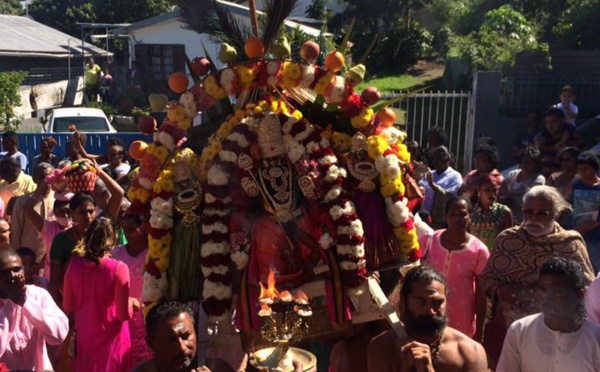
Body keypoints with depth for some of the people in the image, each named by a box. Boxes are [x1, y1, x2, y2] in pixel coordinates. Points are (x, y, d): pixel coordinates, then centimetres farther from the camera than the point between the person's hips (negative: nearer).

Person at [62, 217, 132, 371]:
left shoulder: (74, 265, -7)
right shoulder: (118, 268, -20)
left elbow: (68, 308, 3)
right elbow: (124, 315, -17)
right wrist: (132, 303, 3)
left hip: (84, 338, 4)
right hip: (110, 341, -4)